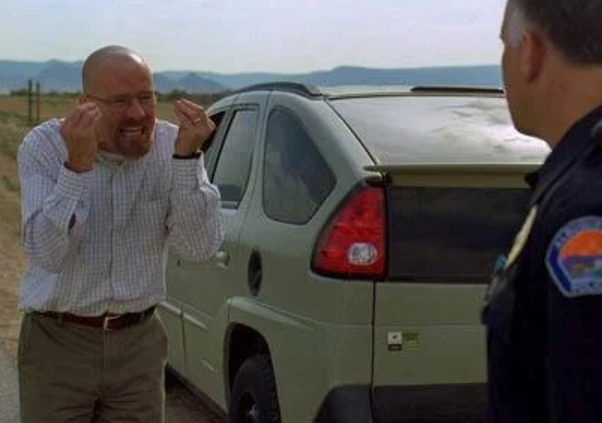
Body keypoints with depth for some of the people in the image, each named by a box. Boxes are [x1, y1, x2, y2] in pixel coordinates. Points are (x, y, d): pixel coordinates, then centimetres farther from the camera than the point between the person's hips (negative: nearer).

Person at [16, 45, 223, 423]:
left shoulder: (173, 144, -8)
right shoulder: (44, 146, -12)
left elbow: (201, 249, -16)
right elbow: (48, 255, -22)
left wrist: (187, 157, -25)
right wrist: (77, 165, -31)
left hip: (139, 341, 2)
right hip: (58, 344, -2)